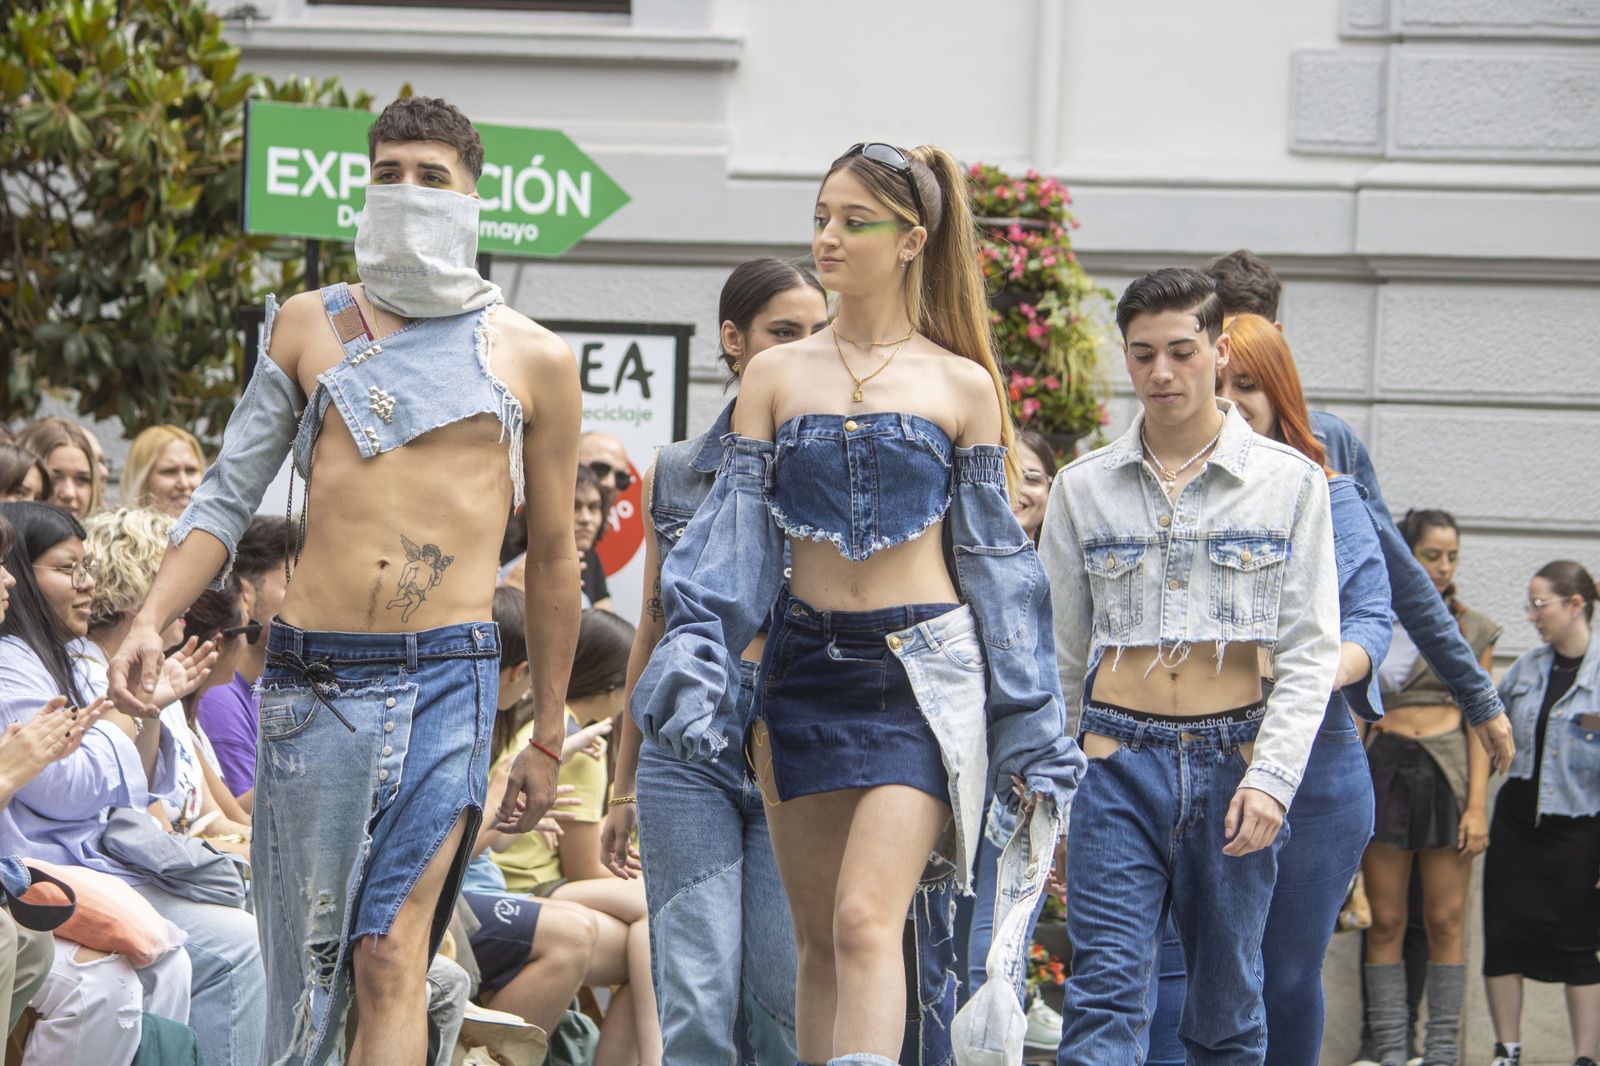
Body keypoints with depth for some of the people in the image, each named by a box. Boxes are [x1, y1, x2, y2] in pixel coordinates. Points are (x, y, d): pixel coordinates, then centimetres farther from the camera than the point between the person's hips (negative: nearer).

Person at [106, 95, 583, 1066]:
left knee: (391, 958, -14)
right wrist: (152, 621, -3)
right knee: (306, 967, 3)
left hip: (447, 673, -2)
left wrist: (548, 739, 16)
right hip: (313, 678, 2)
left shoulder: (533, 359, 9)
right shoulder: (310, 327, 14)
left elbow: (552, 559, 15)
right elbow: (230, 494, 13)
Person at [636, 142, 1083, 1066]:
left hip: (923, 671, -3)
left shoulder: (960, 385, 3)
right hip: (806, 667, 4)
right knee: (819, 939, 6)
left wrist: (1029, 728, 4)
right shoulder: (777, 378, 9)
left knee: (866, 920, -18)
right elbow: (735, 533, 5)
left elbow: (995, 555, 6)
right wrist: (695, 655, -11)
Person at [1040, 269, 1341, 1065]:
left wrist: (1271, 778, -10)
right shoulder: (1082, 488, 8)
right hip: (1119, 759, 0)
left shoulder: (1289, 482, 3)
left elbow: (1310, 650, 1)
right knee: (1103, 999, -12)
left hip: (1233, 760, 0)